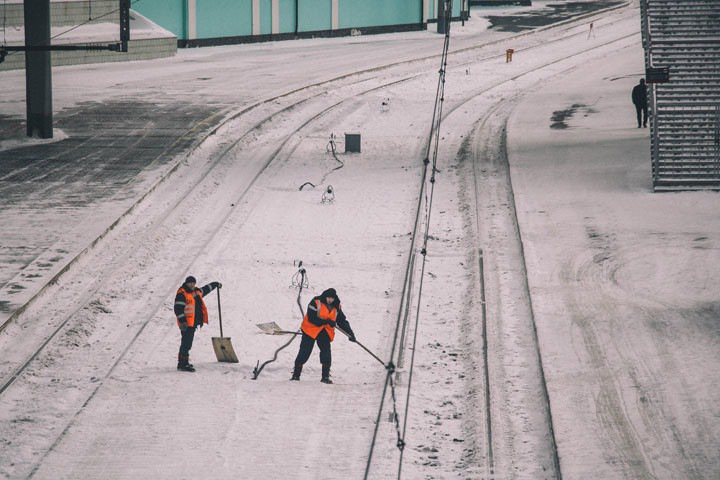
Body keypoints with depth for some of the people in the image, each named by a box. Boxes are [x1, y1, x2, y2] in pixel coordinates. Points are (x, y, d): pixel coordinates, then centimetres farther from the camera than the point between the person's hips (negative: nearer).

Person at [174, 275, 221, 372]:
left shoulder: (196, 292, 16)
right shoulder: (181, 294, -11)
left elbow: (205, 289, 36)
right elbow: (178, 309, -18)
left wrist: (215, 284, 48)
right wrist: (182, 320, -25)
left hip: (193, 323, 9)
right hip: (186, 324, -9)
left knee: (187, 344, 15)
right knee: (186, 343, -13)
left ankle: (183, 363, 22)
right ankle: (183, 364, -14)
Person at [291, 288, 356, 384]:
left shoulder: (336, 307, 2)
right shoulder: (316, 303, -16)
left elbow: (342, 321, 10)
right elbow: (311, 318, -22)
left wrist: (350, 333, 2)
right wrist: (327, 321, -29)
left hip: (325, 332, 4)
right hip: (310, 330, -4)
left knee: (326, 353, -12)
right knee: (304, 352, -6)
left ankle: (325, 376, -5)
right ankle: (296, 374, 6)